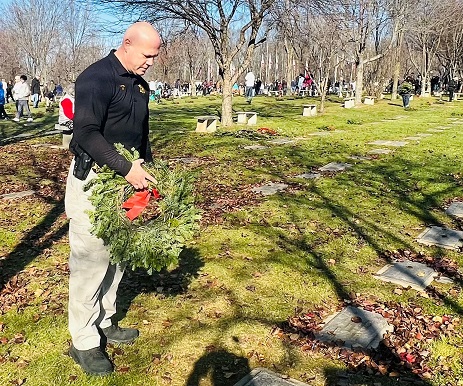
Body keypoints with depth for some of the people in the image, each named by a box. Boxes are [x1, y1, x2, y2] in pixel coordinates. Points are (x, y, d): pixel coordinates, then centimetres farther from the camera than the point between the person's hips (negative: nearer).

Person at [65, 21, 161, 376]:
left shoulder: (140, 84, 12)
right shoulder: (95, 78, -14)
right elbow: (87, 133, -23)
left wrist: (148, 169, 15)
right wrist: (126, 168, -26)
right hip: (92, 179, -8)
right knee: (91, 259, -3)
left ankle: (104, 323, 28)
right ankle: (84, 342, 9)